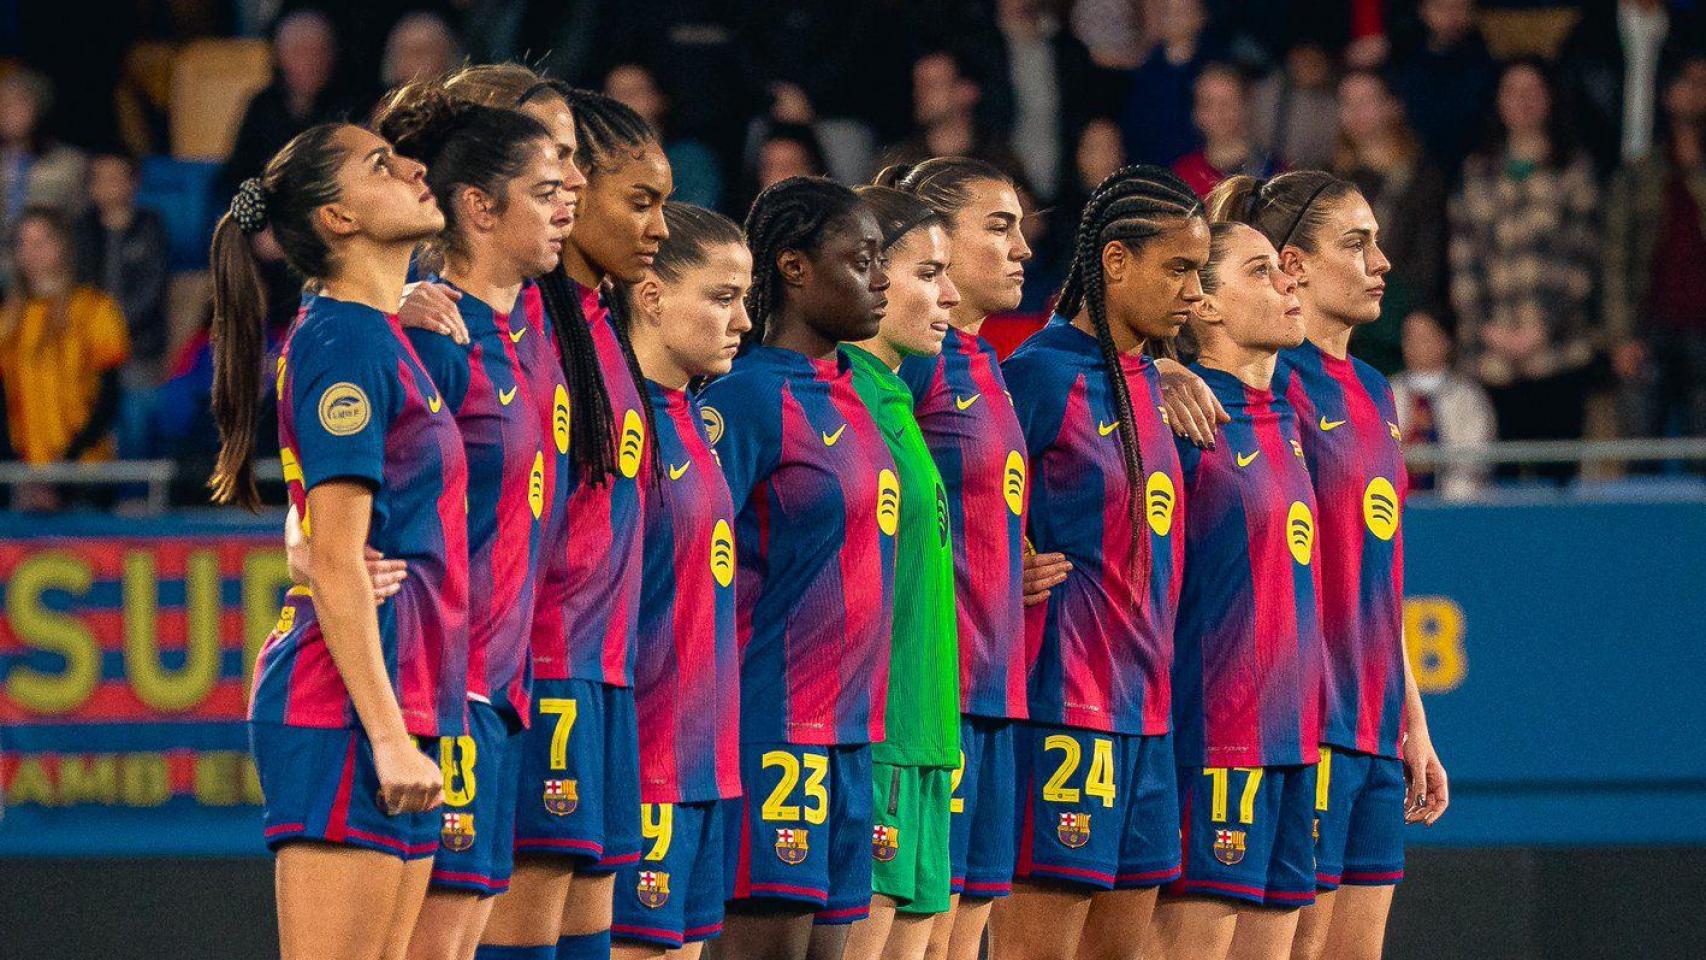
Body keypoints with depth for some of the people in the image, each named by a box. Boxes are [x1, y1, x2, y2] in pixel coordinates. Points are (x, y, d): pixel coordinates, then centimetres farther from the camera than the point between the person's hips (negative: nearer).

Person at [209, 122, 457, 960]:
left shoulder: (385, 338, 18)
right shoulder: (343, 343, -10)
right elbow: (337, 567, -16)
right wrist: (387, 732, -19)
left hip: (396, 712, 9)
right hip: (347, 707, -9)